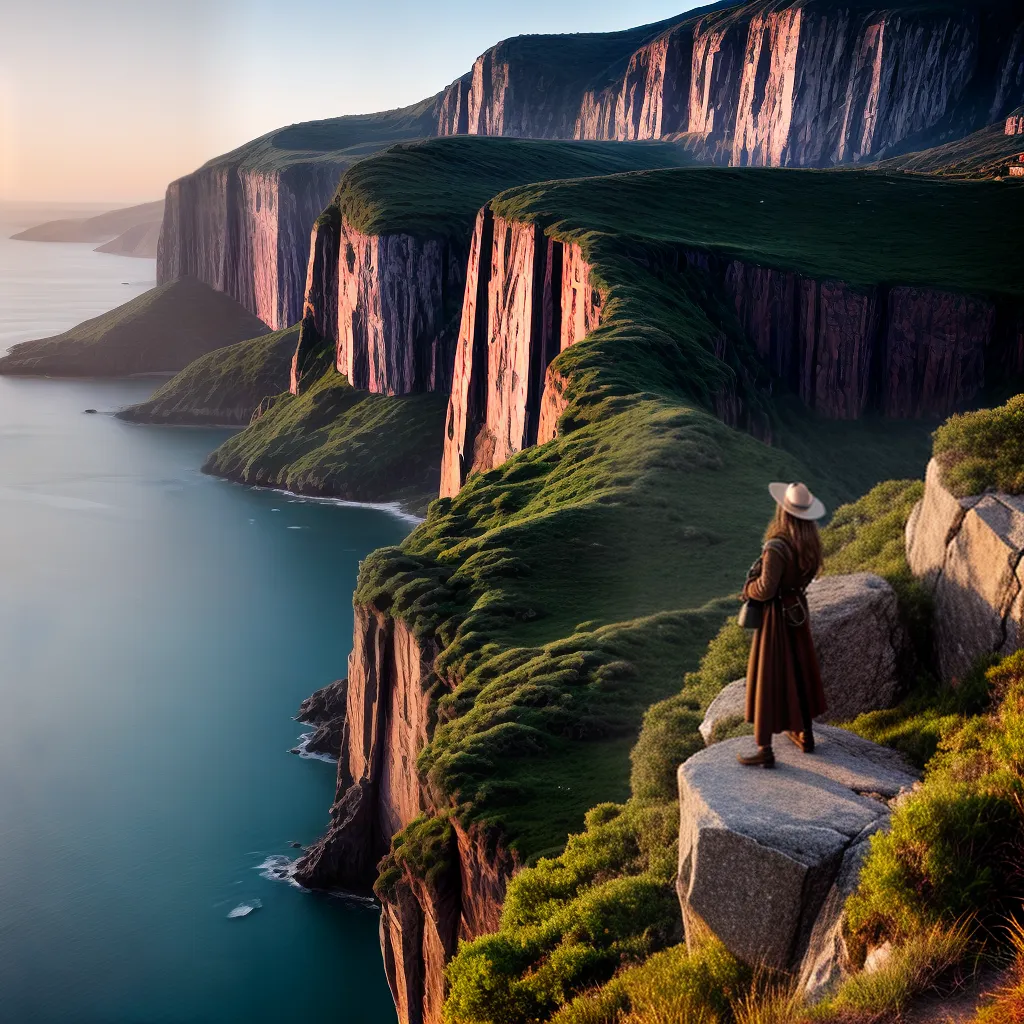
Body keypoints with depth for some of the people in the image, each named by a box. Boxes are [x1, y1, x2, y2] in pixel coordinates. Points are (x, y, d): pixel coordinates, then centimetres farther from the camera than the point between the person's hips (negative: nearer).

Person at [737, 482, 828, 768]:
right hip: (797, 611, 7)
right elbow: (807, 576, 7)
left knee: (767, 678, 2)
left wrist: (748, 589, -7)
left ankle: (764, 750, 9)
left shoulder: (777, 547, -28)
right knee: (799, 670, 22)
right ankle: (805, 734, 37)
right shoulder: (811, 543, -5)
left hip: (776, 616, -7)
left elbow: (765, 589, -26)